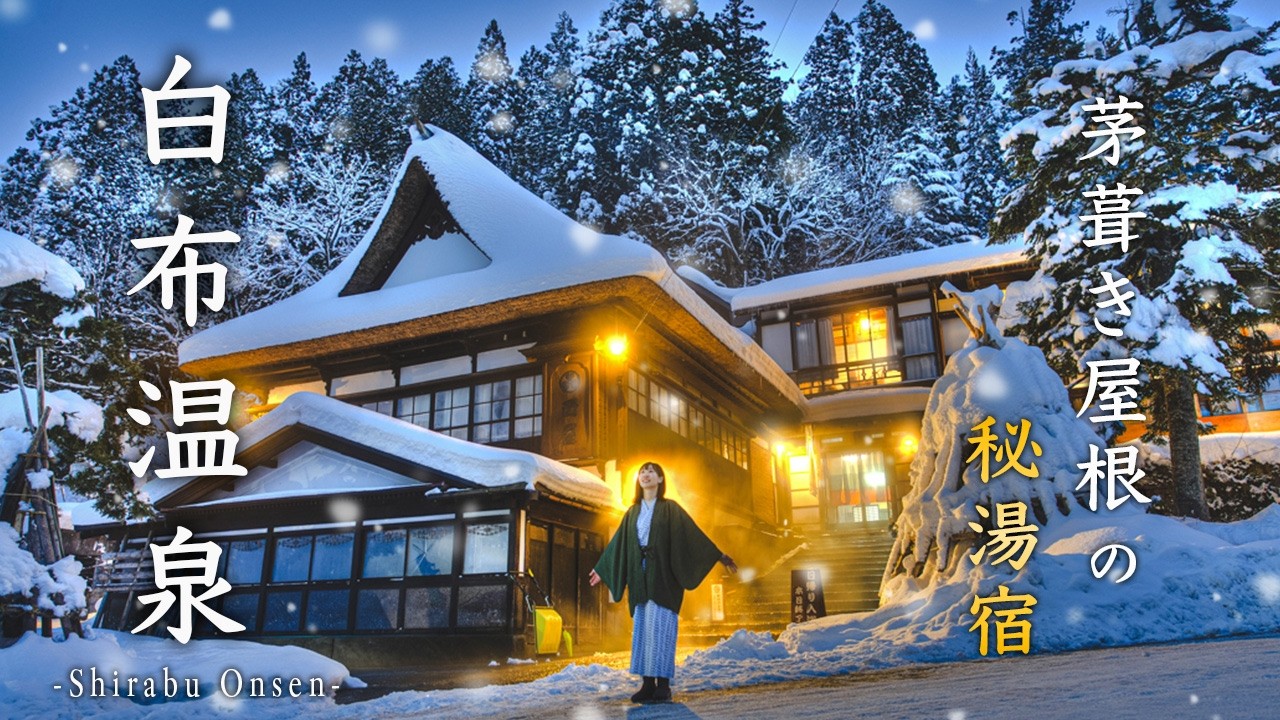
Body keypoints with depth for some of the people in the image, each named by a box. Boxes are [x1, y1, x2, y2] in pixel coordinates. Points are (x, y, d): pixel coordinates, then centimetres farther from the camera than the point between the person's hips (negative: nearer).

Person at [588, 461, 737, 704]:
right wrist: (601, 568, 28)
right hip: (640, 577, 5)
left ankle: (663, 685, -5)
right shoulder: (633, 512, 14)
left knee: (660, 628, -9)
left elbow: (693, 532, -3)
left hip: (663, 575, -5)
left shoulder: (670, 508, 1)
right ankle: (648, 684, 7)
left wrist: (718, 555, -10)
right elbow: (618, 542, 22)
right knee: (643, 629, 3)